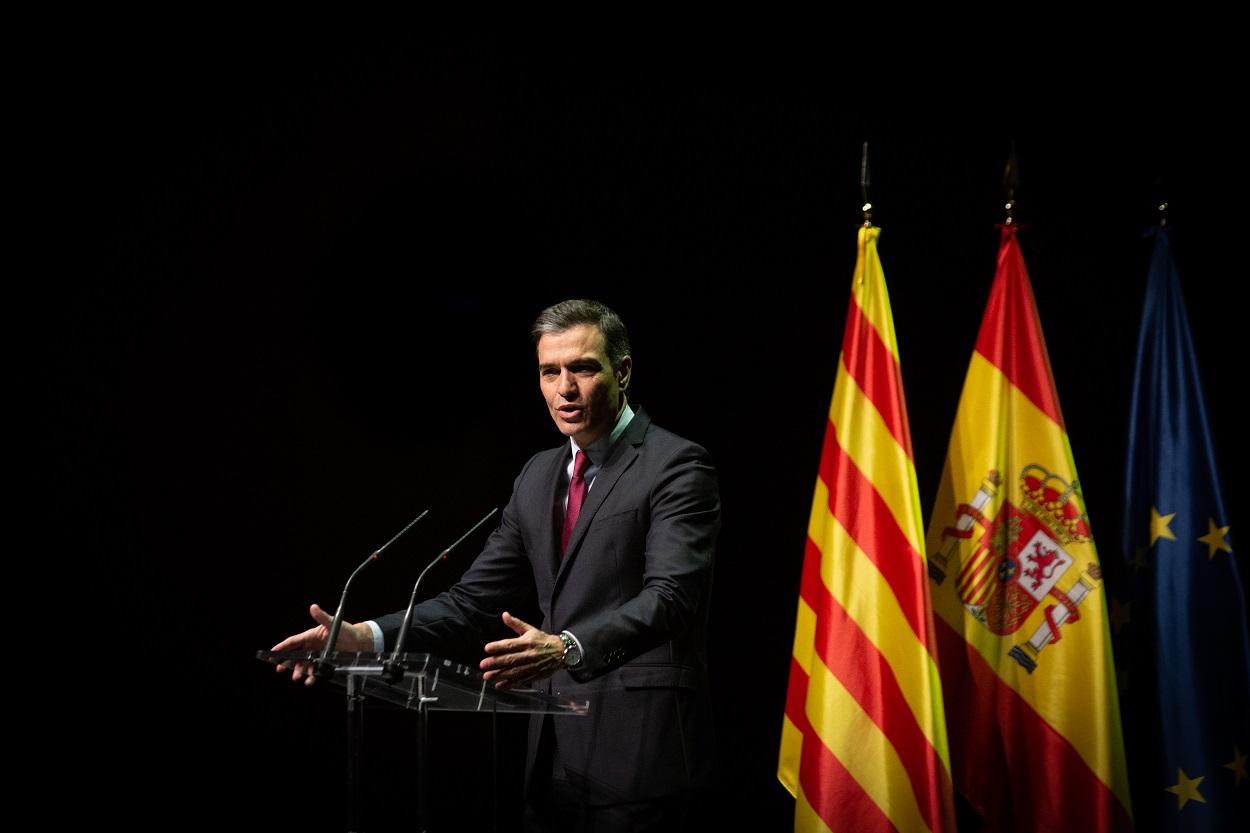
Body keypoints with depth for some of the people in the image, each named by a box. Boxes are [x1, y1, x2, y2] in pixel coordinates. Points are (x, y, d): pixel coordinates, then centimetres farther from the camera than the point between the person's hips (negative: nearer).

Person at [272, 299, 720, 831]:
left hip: (638, 750, -7)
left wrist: (567, 648, -37)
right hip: (554, 754, 7)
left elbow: (670, 596, -21)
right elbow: (478, 597, 14)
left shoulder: (677, 466, -8)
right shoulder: (538, 476, 16)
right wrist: (366, 637, -1)